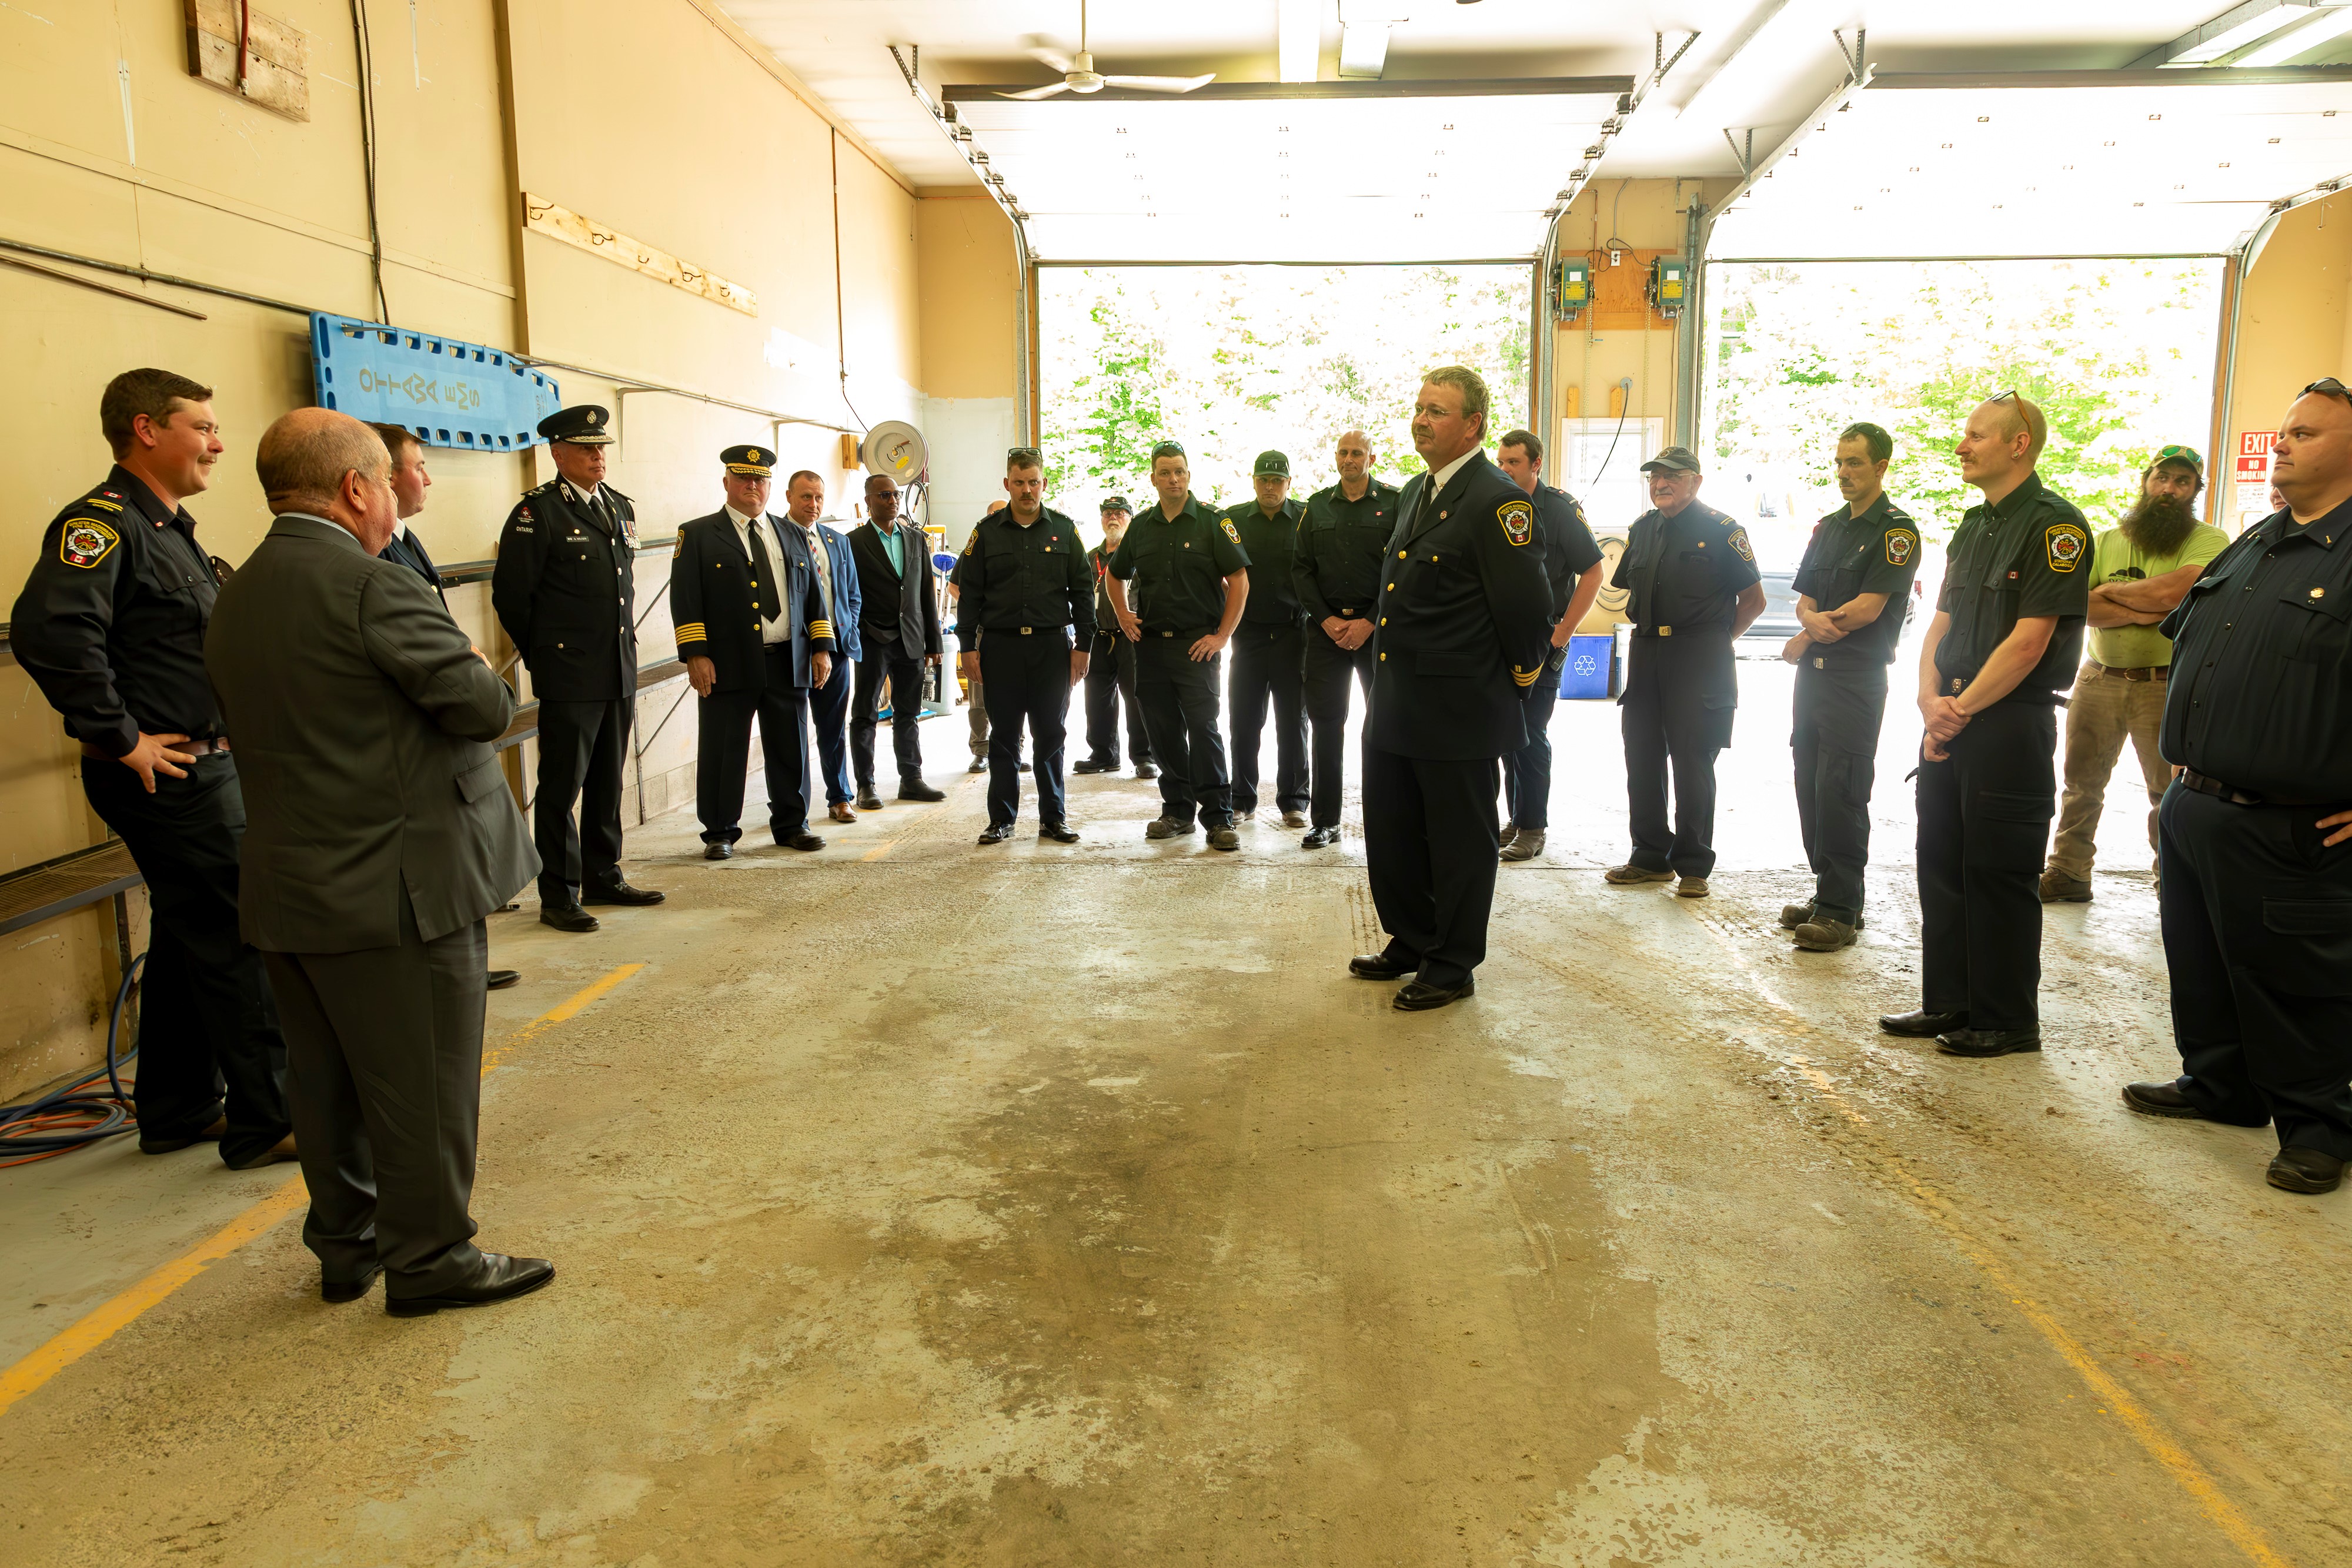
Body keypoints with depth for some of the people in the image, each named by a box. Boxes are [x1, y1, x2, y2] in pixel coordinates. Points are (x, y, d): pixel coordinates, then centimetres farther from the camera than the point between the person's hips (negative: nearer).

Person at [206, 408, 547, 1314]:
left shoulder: (234, 599, 10)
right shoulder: (374, 587, -18)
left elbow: (277, 726, 13)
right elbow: (486, 708, -19)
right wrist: (477, 671, 3)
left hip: (288, 891, 9)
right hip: (400, 885, -8)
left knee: (331, 1082, 18)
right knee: (422, 1084, 4)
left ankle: (346, 1247, 32)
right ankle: (431, 1260, 15)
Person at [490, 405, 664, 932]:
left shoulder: (620, 507, 13)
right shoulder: (537, 512, -8)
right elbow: (510, 596, -7)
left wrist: (625, 642, 16)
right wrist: (545, 658, 0)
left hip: (621, 671, 7)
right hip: (569, 676, -6)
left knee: (608, 781, 14)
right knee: (562, 785, -1)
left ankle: (604, 878, 25)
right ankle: (558, 897, 6)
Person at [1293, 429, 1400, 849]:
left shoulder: (1393, 503, 1)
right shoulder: (1317, 507, 11)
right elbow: (1302, 570, 8)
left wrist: (1369, 622, -11)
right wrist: (1327, 620, -4)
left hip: (1377, 626, -2)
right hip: (1327, 626, 3)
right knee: (1325, 723, 2)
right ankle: (1324, 822, 9)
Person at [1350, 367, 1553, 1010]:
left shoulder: (1499, 501, -16)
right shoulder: (1416, 492, 13)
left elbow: (1527, 606, -18)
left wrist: (1522, 673, -6)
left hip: (1458, 713, -9)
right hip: (1396, 705, 9)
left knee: (1459, 842, 6)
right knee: (1390, 832, 18)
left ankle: (1453, 966, 20)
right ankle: (1411, 942, 35)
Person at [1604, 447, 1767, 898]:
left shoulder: (1722, 531, -5)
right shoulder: (1643, 529, 13)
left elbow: (1753, 600, 0)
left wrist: (1718, 641, 0)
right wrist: (1649, 629, 13)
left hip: (1699, 660, -6)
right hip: (1646, 654, 6)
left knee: (1692, 763, -2)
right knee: (1642, 759, 8)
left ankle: (1693, 866, 8)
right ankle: (1651, 857, 20)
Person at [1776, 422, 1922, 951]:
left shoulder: (1897, 530, -6)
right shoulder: (1828, 527, 17)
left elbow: (1869, 607, -14)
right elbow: (1804, 599, 12)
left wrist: (1808, 637, -5)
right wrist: (1814, 621, -11)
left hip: (1858, 676, -7)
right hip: (1813, 671, 7)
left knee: (1841, 790, -8)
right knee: (1811, 784, 9)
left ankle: (1841, 910, -3)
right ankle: (1826, 893, 19)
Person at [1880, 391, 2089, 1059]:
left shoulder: (2053, 525, -11)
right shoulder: (1973, 527, 15)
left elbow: (2030, 641, -17)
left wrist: (1962, 710, -13)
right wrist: (1930, 699, -4)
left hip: (2012, 724, -8)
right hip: (1950, 722, 8)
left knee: (1999, 878, -1)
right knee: (1942, 866, 12)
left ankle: (2007, 1022, 11)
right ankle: (1950, 1003, 24)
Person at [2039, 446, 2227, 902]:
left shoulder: (2208, 541, -2)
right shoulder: (2106, 542, 9)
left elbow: (2173, 591, -21)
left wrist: (2111, 591, -5)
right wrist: (2145, 611, -15)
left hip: (2167, 686, -4)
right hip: (2099, 678, 4)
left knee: (2170, 794, 1)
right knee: (2081, 783, 9)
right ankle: (2067, 874, 18)